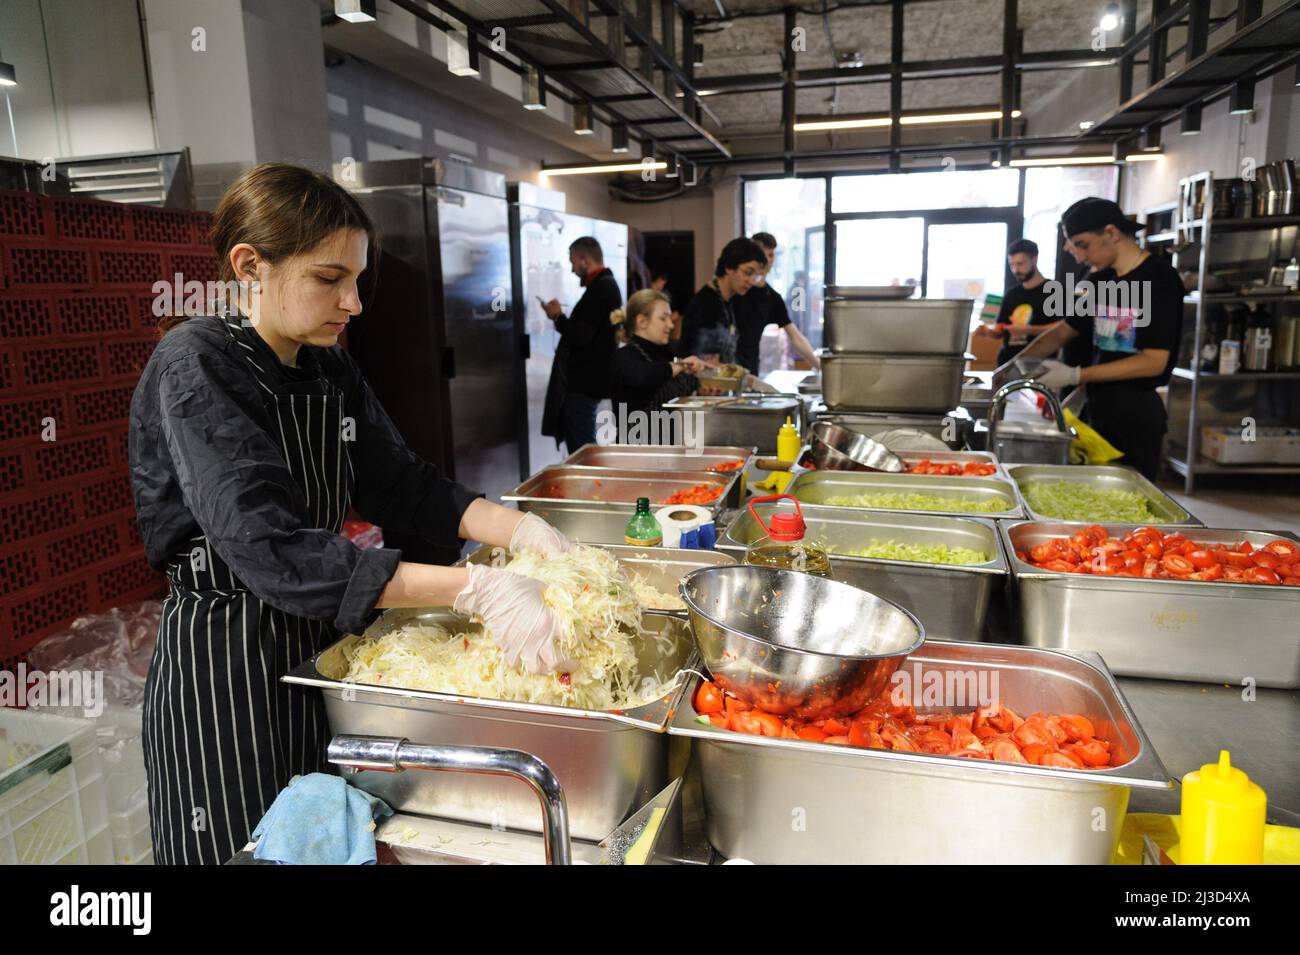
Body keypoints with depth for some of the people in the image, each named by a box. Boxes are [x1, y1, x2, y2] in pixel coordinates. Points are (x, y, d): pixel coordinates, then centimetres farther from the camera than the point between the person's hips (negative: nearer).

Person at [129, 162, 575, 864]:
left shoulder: (331, 369, 3)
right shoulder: (195, 367, -20)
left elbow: (402, 485, 3)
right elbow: (272, 552, -31)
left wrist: (522, 531, -14)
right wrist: (476, 591, -37)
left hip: (323, 640, 7)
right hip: (222, 668, -7)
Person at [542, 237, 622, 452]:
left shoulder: (601, 288, -18)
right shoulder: (605, 284, 15)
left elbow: (580, 337, -23)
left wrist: (558, 316, -9)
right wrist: (561, 318, 9)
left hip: (585, 382, -11)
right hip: (587, 378, 11)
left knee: (581, 448, -5)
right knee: (582, 446, 16)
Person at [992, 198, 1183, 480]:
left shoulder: (1160, 279, -12)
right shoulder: (1102, 280, 9)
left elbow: (1155, 361, -18)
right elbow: (1063, 331, 19)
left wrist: (1075, 376, -21)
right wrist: (1017, 363, 5)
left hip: (1136, 412, -7)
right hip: (1097, 405, 7)